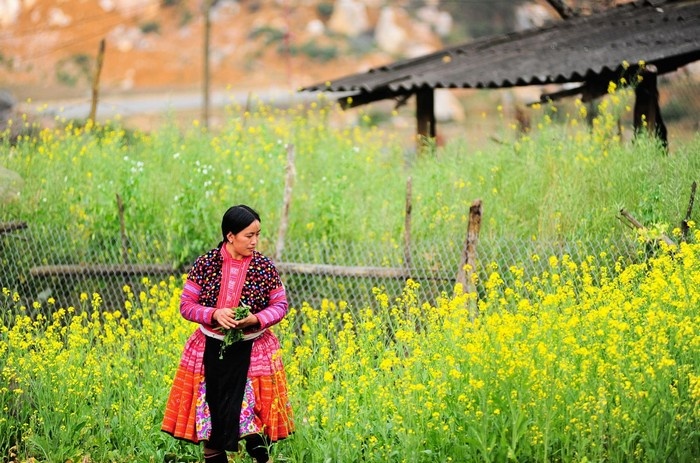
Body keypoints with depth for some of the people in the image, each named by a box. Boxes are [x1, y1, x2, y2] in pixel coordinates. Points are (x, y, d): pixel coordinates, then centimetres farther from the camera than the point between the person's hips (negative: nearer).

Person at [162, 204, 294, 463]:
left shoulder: (264, 267, -4)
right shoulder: (205, 264, -5)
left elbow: (280, 306, 3)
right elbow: (186, 306, -1)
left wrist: (256, 319, -17)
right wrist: (215, 313, -20)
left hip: (252, 353, -1)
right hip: (212, 352, 1)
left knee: (253, 420, -5)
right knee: (210, 420, 5)